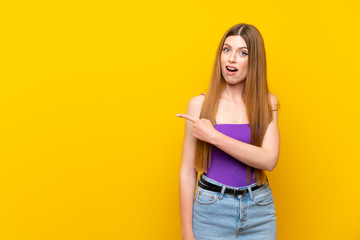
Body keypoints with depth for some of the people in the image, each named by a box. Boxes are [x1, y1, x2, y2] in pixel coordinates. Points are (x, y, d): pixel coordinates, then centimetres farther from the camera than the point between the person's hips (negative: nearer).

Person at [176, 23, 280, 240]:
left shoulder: (268, 103, 0)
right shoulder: (199, 104, -5)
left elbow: (269, 160, -14)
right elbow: (187, 172, -4)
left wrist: (213, 136, -19)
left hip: (259, 212, 2)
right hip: (211, 210, -1)